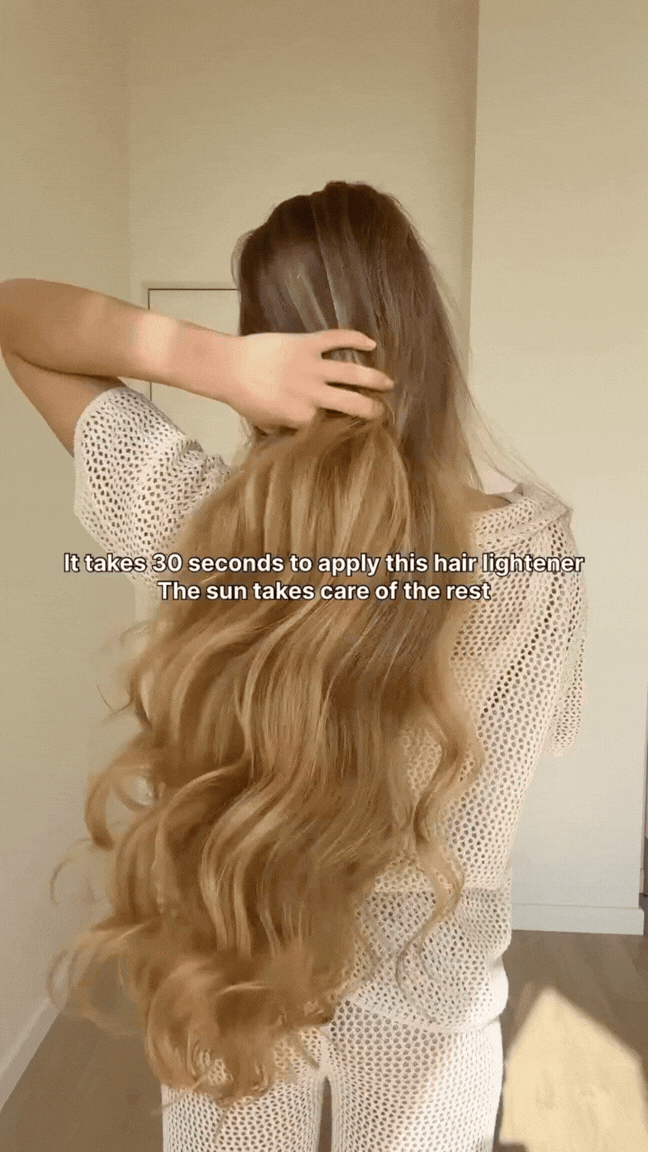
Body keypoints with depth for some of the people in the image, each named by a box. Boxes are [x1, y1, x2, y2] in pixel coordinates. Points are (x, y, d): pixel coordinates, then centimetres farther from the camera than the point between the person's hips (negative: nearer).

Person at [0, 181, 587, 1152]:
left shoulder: (188, 516, -24)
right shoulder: (535, 547, -24)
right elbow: (549, 730, -4)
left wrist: (213, 360, -26)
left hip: (224, 972, 0)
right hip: (429, 993, 1)